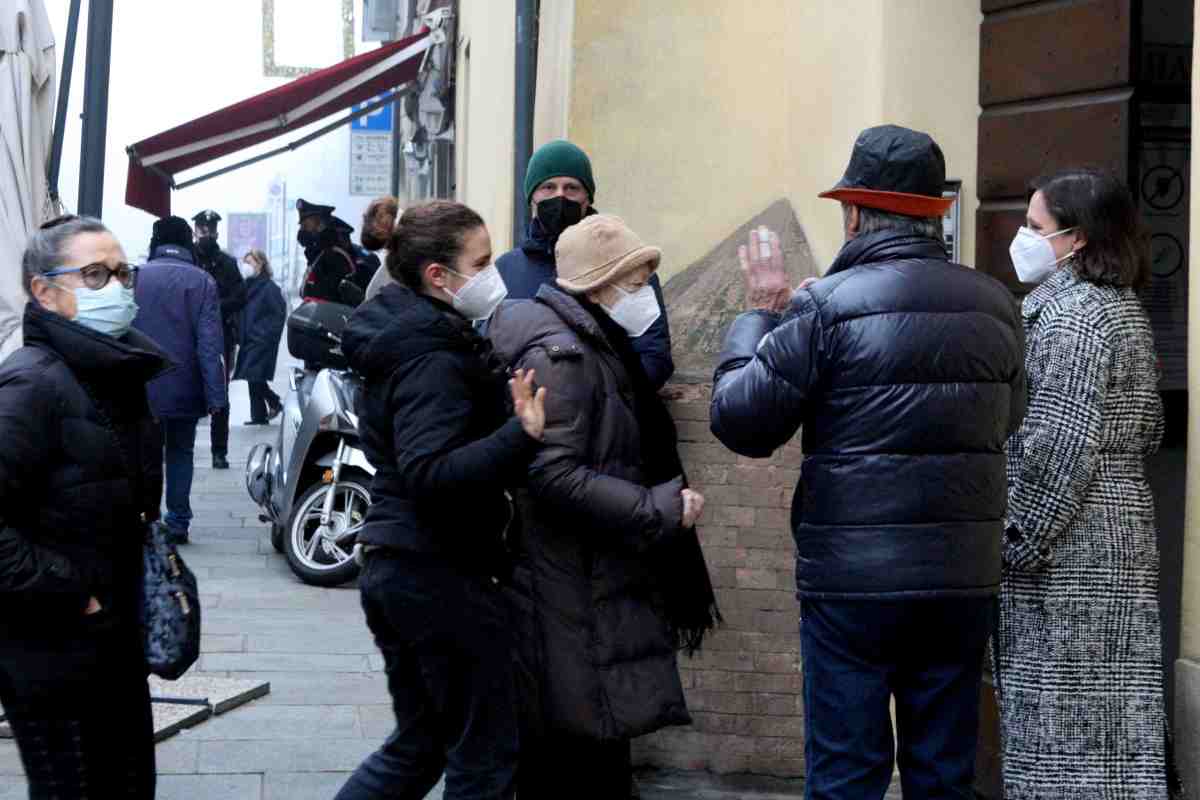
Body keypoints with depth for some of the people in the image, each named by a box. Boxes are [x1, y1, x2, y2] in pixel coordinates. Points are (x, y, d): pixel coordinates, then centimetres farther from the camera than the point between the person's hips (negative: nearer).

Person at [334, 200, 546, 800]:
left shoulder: (401, 339, 11)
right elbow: (430, 475, -32)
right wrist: (522, 435, -41)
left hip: (394, 566, 10)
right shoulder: (435, 361, -19)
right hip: (443, 574, -10)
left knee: (418, 745, 20)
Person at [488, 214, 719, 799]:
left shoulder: (598, 349, 17)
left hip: (604, 590, 10)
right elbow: (554, 476, -24)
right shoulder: (560, 354, -16)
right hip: (573, 595, -10)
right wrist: (660, 510, -20)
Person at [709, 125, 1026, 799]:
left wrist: (762, 313, 7)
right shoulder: (996, 306, 4)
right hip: (965, 581, 5)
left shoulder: (825, 308, -11)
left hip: (852, 583, -4)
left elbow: (739, 423, -6)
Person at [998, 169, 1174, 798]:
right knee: (1108, 713, 11)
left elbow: (1060, 446, -21)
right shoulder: (1123, 308, 15)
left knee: (1061, 720, -6)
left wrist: (1016, 544, -17)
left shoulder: (1073, 315, -15)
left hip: (1068, 552, -10)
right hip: (1120, 534, 10)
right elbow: (1147, 429, 20)